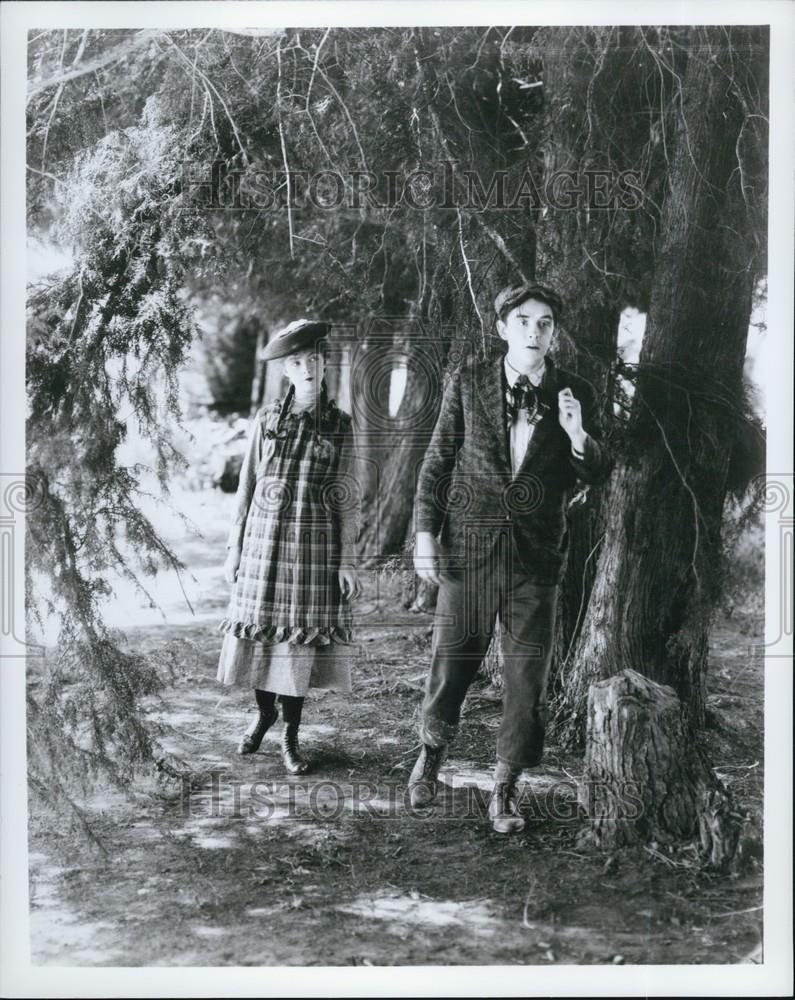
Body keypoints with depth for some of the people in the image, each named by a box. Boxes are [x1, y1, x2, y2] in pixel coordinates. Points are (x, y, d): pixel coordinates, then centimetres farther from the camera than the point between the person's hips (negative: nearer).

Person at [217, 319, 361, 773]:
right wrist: (235, 546, 5)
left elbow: (347, 497, 1)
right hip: (265, 537, 1)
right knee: (258, 631, 6)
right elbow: (248, 484, 7)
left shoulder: (340, 425, 1)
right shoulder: (268, 419, 3)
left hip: (315, 541, -1)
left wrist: (347, 561, -3)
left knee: (301, 637, 1)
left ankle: (291, 737, 15)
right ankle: (264, 712, 32)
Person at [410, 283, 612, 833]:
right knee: (451, 661, 7)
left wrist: (578, 435, -17)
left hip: (537, 551, 1)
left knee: (528, 673, 3)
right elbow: (439, 459, 6)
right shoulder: (468, 382, 2)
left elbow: (598, 475, 3)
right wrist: (425, 532, 0)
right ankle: (433, 750, 35)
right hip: (470, 541, 0)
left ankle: (506, 788, 19)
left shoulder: (576, 394, 3)